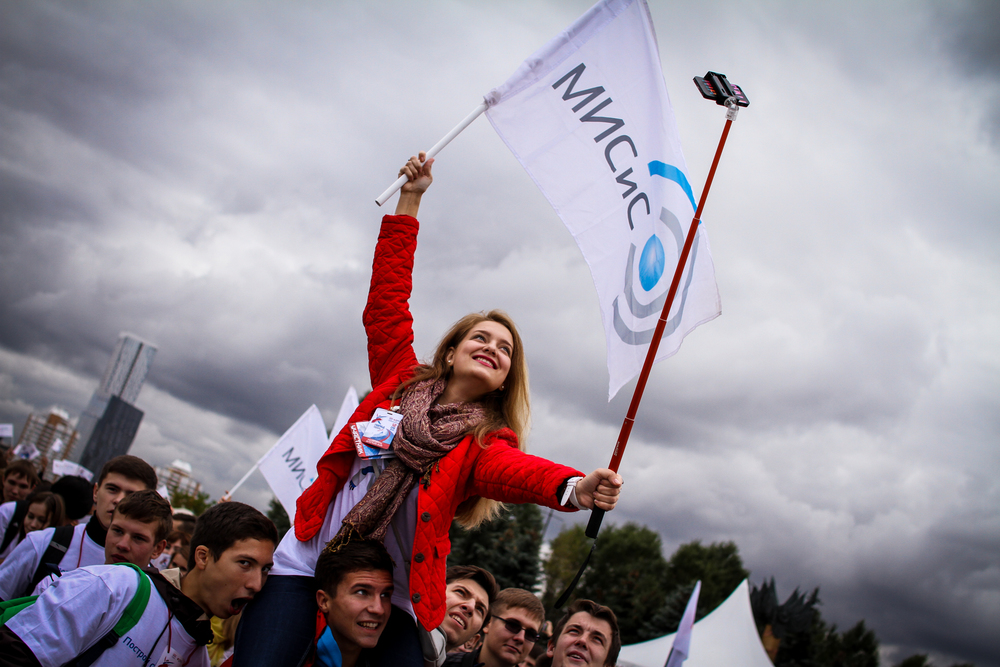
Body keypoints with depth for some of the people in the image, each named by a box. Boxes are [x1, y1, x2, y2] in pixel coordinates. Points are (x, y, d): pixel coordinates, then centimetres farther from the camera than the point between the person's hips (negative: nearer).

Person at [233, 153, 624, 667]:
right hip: (305, 567, 0)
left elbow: (518, 470, -20)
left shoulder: (485, 444, 4)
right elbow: (387, 298, 7)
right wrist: (410, 200, 4)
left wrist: (575, 489, -44)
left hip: (390, 599, 0)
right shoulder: (402, 382, 10)